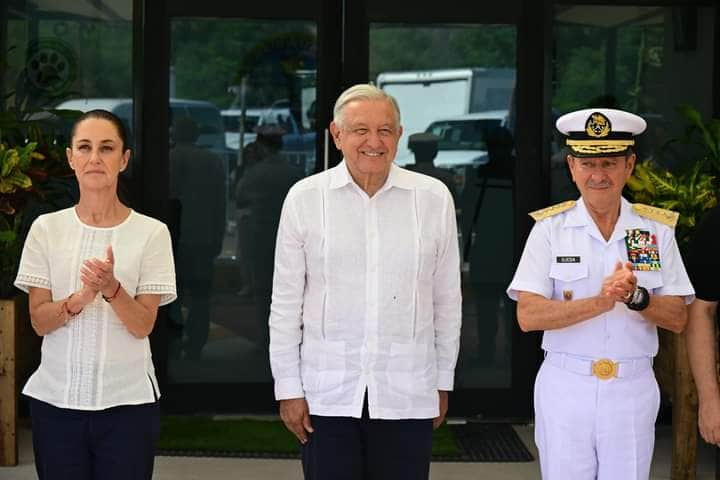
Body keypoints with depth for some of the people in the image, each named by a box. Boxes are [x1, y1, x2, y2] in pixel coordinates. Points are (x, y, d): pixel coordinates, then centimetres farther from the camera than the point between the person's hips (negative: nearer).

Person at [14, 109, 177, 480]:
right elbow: (39, 321, -1)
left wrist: (111, 288, -24)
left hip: (128, 402, -1)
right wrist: (80, 299, -20)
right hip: (56, 398, 2)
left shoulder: (151, 232, -3)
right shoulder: (46, 228, 2)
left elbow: (143, 325, -6)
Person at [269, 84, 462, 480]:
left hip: (408, 396, 1)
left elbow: (446, 299, 7)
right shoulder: (305, 198, -1)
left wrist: (443, 382, 10)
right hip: (327, 395, 0)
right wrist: (288, 387, 2)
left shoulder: (434, 198, 0)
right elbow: (286, 302, 3)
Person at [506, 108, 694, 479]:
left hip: (633, 389, 1)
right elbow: (528, 316, -9)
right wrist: (600, 302, -21)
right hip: (565, 388, -1)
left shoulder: (656, 230, 5)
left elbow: (677, 319, 3)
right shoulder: (550, 229, -1)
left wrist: (636, 296, -17)